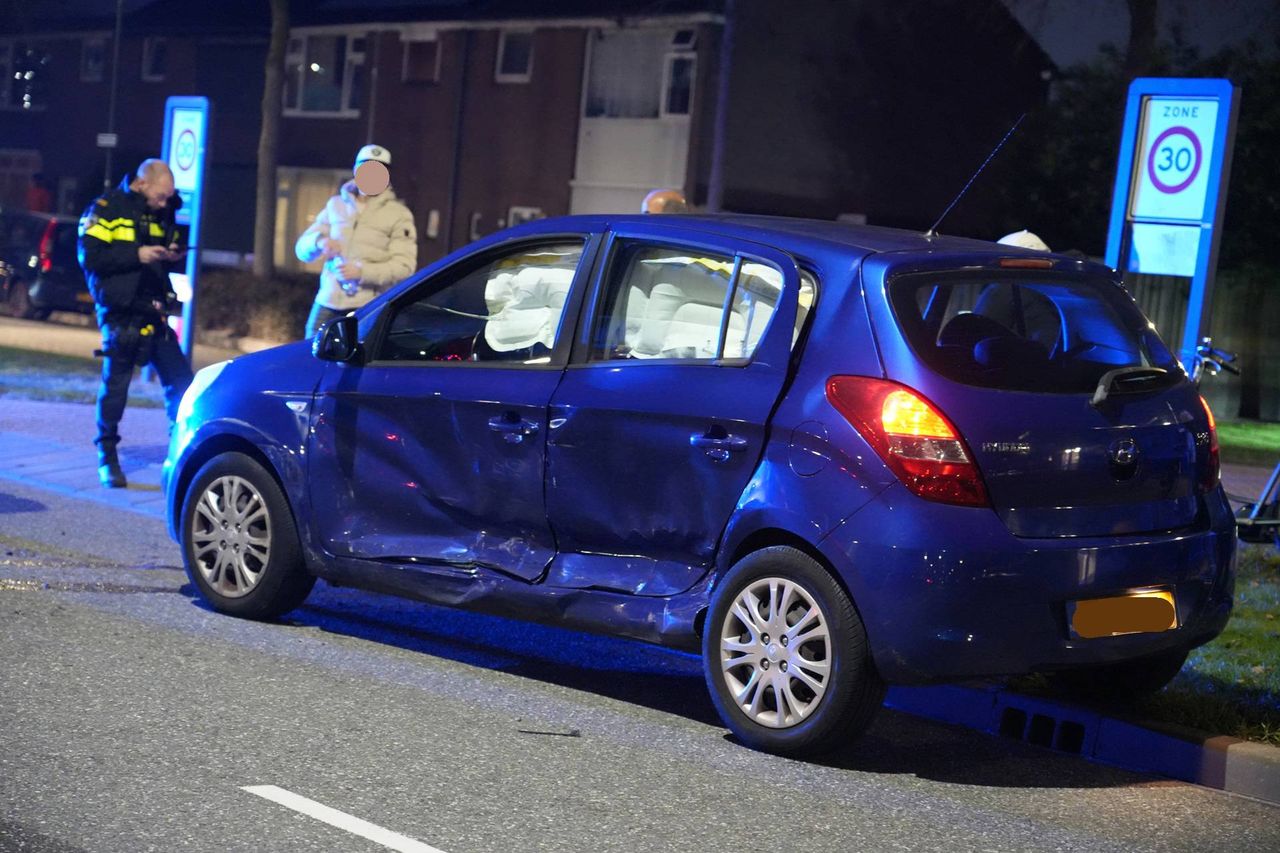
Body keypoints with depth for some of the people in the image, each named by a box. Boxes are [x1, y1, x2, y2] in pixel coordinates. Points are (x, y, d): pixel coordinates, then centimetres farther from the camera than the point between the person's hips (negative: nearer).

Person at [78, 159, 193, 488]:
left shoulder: (161, 213, 13)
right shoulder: (106, 209, -6)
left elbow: (170, 244, 25)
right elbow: (90, 256, -14)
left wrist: (172, 252, 0)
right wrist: (137, 255, -21)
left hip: (153, 311, 6)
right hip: (119, 311, -6)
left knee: (180, 380, 3)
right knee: (115, 384, -2)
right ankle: (107, 456, 10)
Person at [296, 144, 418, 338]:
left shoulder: (398, 214, 3)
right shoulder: (336, 205, 15)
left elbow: (404, 266, -6)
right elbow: (302, 249, 15)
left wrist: (362, 271, -20)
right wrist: (319, 242, -10)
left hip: (368, 308, -4)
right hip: (328, 302, 4)